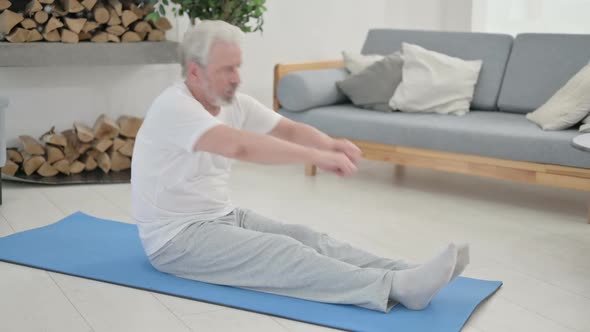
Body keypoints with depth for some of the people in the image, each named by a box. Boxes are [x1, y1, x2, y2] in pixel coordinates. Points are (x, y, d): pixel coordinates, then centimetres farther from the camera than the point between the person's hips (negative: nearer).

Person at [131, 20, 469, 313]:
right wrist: (317, 156, -42)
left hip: (223, 217, 9)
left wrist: (329, 144, -26)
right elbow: (241, 146, -40)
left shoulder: (235, 104, 4)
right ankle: (397, 287, -40)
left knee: (304, 237, -11)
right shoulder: (173, 107, -24)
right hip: (176, 238, -9)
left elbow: (290, 130, -3)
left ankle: (407, 276, -24)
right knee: (280, 252, -26)